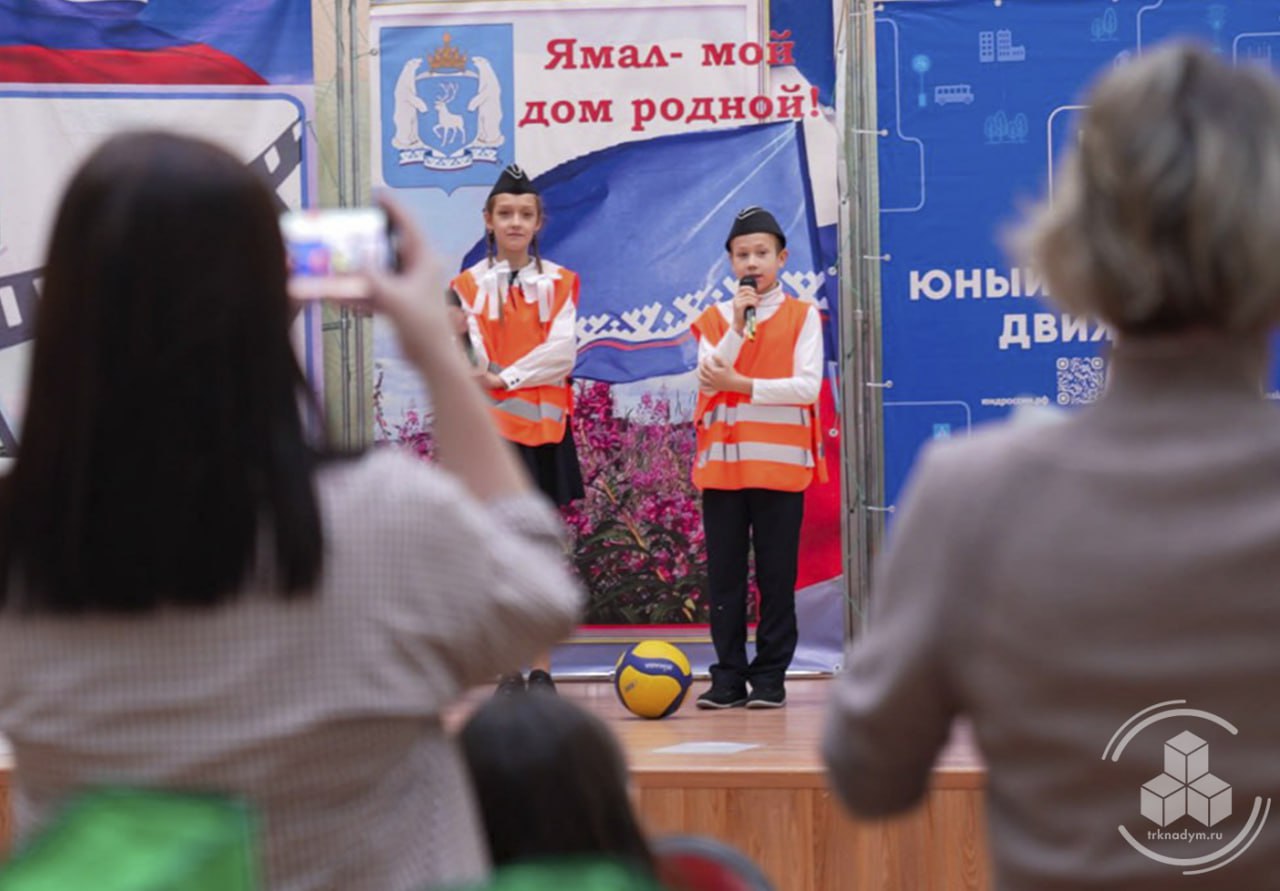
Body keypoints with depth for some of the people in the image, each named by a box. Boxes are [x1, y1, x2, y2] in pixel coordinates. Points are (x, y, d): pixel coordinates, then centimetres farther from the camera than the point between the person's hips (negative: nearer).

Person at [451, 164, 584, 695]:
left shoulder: (559, 282, 7)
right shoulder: (469, 285, 6)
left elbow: (562, 352, -7)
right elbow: (473, 358, -4)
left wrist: (505, 377, -16)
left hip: (546, 426, 1)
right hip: (492, 427, -1)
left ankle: (542, 670, 6)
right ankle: (509, 672, 2)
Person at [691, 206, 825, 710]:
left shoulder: (802, 316, 3)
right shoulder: (716, 318, 10)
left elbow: (808, 386, -9)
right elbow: (708, 380, -5)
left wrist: (741, 385, -13)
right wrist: (738, 324, -12)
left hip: (780, 462, -2)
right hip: (722, 462, 2)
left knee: (777, 575, 1)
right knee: (723, 575, 4)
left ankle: (770, 676, 7)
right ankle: (728, 676, 10)